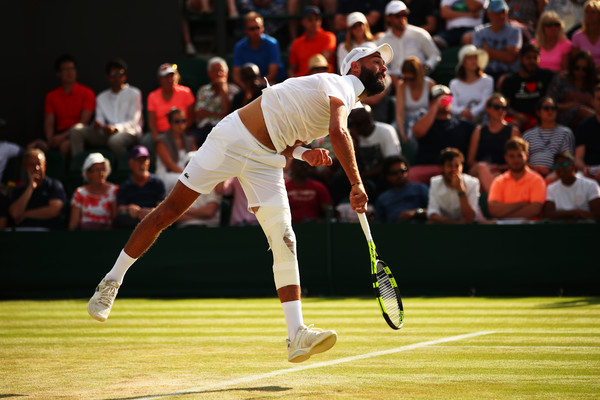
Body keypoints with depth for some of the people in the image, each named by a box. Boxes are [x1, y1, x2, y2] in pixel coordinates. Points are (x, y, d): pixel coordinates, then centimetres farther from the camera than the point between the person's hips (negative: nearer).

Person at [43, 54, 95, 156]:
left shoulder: (87, 93, 7)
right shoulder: (51, 96, 18)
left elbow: (83, 122, -2)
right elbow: (49, 123, 10)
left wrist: (63, 136, -14)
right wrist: (50, 140, -12)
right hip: (59, 135, 3)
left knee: (65, 145, -37)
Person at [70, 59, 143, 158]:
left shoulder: (133, 93, 7)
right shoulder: (101, 97, 23)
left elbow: (133, 123, -2)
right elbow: (100, 120, 13)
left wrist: (115, 128, -20)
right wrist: (98, 124, -14)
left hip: (129, 132, -5)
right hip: (106, 133, 5)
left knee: (114, 140, -41)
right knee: (76, 133, -16)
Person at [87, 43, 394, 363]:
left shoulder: (346, 104, 16)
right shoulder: (342, 86, -11)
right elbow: (338, 133, -33)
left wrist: (302, 152, -3)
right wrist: (357, 184, -32)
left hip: (266, 159, 8)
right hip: (233, 140, -8)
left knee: (284, 242, -7)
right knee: (169, 211, -1)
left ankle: (297, 336, -14)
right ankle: (111, 282, 14)